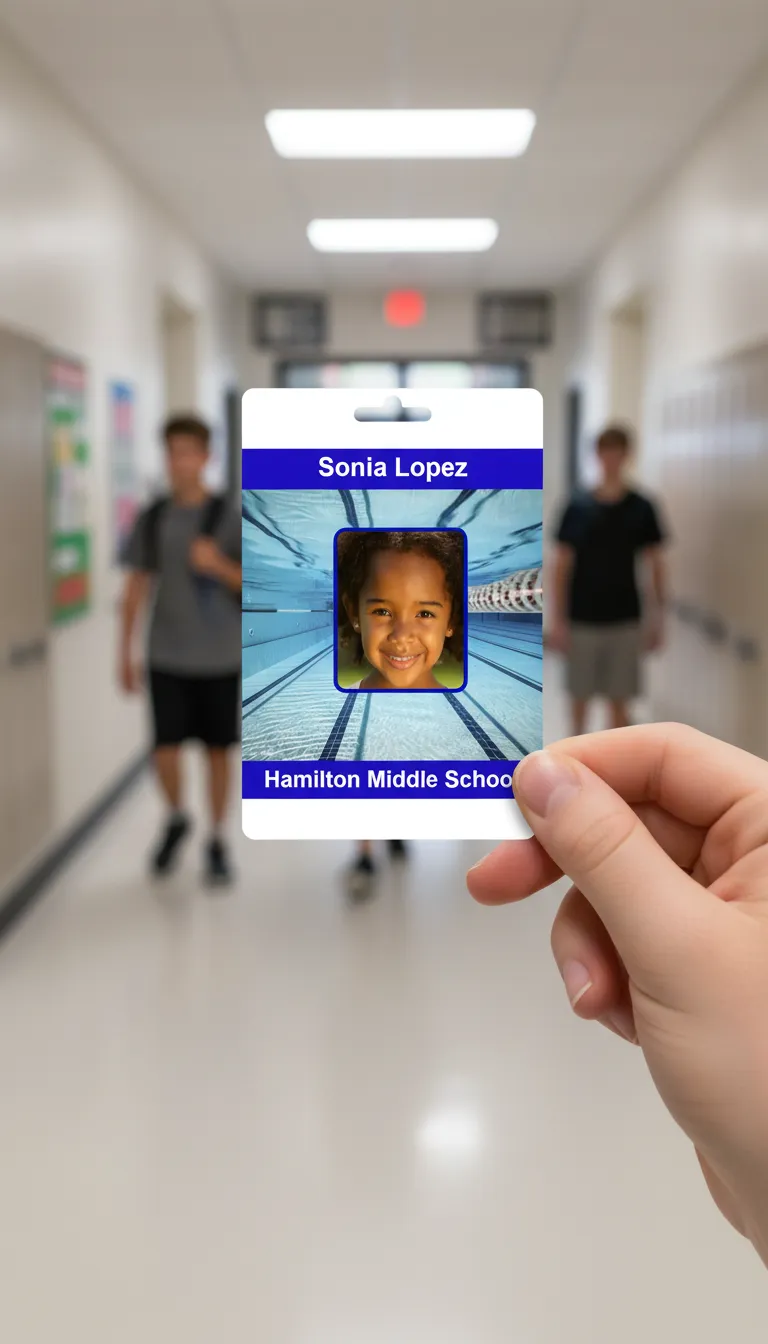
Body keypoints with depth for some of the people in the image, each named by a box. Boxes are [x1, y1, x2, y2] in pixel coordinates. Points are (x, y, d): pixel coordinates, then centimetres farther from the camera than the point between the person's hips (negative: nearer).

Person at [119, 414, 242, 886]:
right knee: (166, 750, -2)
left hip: (220, 657, -1)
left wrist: (220, 566, -20)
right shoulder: (152, 519, 3)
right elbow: (138, 585, 8)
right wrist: (127, 651, 7)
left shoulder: (229, 518, -4)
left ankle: (217, 841, 24)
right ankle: (177, 819, 28)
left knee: (218, 749, 7)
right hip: (167, 657, 2)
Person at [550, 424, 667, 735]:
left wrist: (657, 618, 0)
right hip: (582, 621, 0)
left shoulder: (641, 509, -1)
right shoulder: (578, 508, -3)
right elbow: (562, 566, -1)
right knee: (580, 695, 9)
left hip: (625, 621, 0)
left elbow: (655, 565, 4)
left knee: (620, 699, 5)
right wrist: (558, 619, -5)